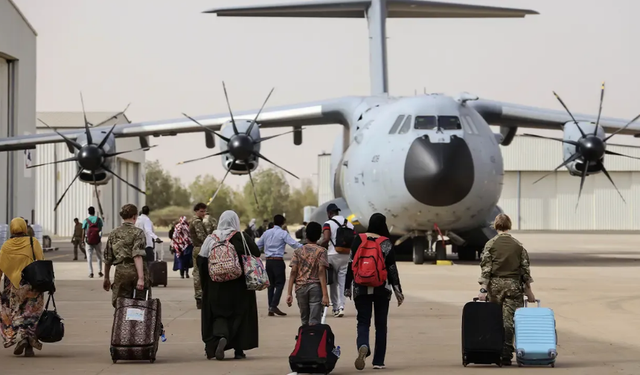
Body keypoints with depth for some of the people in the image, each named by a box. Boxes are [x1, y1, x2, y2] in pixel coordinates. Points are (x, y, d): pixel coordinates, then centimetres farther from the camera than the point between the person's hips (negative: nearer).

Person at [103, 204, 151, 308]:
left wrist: (106, 278, 26)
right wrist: (141, 278, -22)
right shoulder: (138, 232, -3)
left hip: (121, 272, 3)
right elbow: (138, 256, -16)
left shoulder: (113, 234, 11)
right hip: (136, 271, -3)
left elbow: (108, 259, 15)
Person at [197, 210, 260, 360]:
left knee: (218, 314, 9)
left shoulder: (212, 239, -3)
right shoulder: (241, 238, -8)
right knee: (240, 314, 10)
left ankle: (221, 336, -19)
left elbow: (200, 261, -5)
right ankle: (239, 349, 11)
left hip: (216, 286, 1)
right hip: (239, 286, -1)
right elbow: (256, 254, -8)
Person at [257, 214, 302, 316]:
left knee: (271, 284, 10)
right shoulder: (283, 233, -5)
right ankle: (274, 306, -17)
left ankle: (270, 309, 8)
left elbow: (258, 246, 19)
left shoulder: (267, 233, 11)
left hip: (268, 261, 6)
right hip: (278, 261, -6)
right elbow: (294, 244, -15)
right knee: (280, 283, -4)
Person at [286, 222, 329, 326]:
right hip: (316, 286, -3)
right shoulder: (321, 251, 1)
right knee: (314, 322, -7)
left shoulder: (298, 251, 9)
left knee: (304, 322, 13)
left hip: (300, 287, 3)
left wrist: (289, 293, 0)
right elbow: (321, 272, -8)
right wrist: (325, 294, -12)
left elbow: (293, 272, 1)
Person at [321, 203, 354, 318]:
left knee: (333, 283, 7)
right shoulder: (349, 224, 10)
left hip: (333, 255, -4)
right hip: (346, 256, 4)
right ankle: (341, 306, -8)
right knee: (342, 282, 4)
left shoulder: (328, 224, -6)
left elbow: (326, 239, -19)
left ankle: (335, 307, 8)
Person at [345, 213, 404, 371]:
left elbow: (351, 264, 0)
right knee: (381, 324, 11)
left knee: (363, 322, 3)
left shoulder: (358, 240, -1)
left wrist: (347, 287, 7)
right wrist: (398, 291, 2)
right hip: (381, 289, -1)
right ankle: (378, 361, 12)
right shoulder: (387, 243, -5)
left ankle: (363, 346, -29)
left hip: (361, 288, 1)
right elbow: (392, 268, -4)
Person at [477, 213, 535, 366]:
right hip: (514, 285, 0)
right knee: (509, 321, -2)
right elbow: (525, 268, 4)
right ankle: (506, 355, -9)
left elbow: (485, 268, -7)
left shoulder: (490, 244, -2)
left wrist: (483, 289, -8)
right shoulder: (518, 245, 2)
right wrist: (528, 290, 11)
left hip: (495, 284, 0)